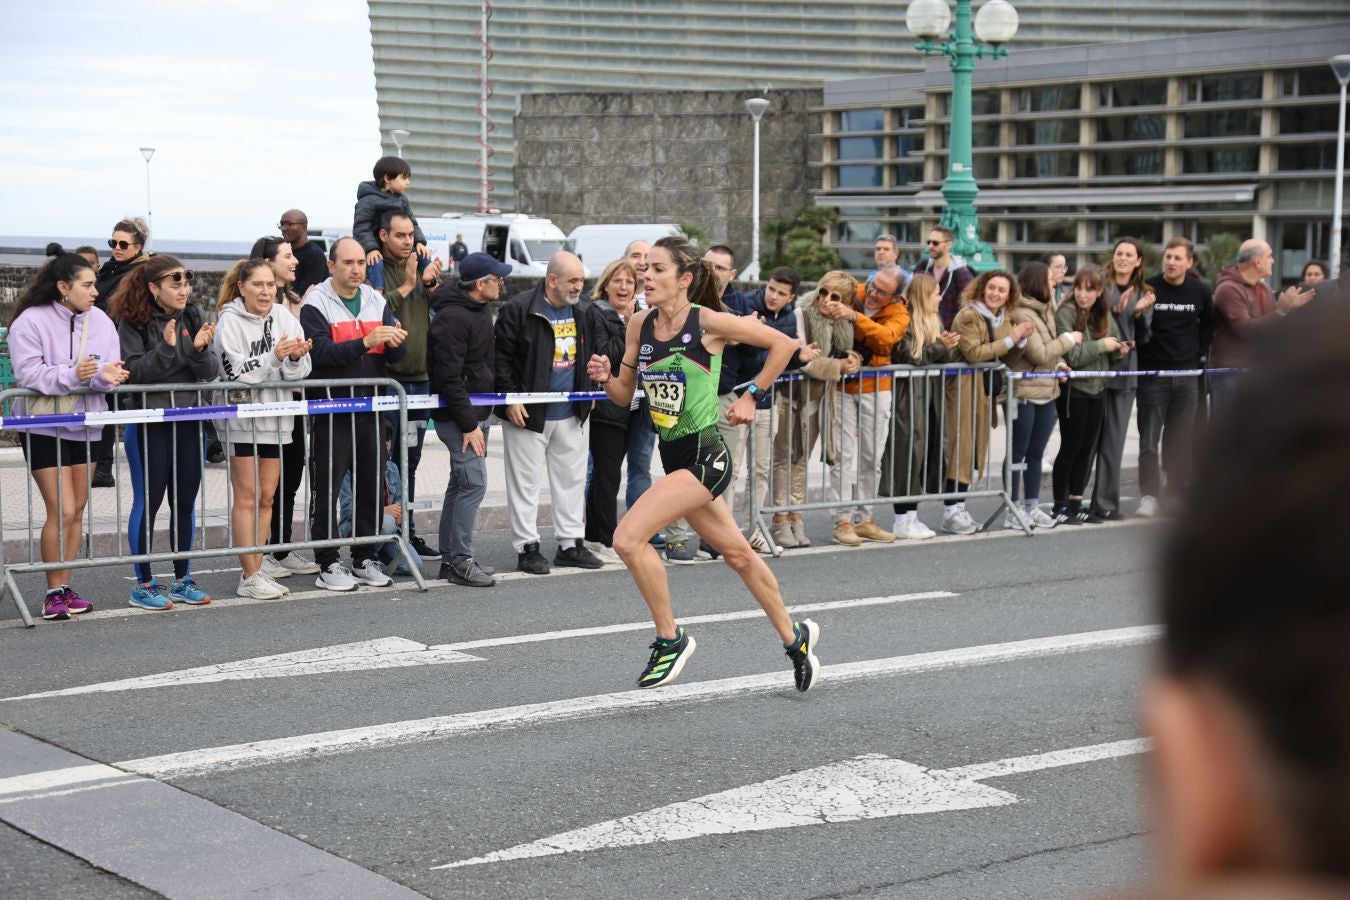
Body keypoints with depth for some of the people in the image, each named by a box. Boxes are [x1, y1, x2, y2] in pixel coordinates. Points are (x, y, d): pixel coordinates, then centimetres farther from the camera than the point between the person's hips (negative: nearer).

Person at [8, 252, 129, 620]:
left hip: (84, 425, 6)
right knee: (61, 511, -9)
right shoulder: (31, 321, -14)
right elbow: (27, 373, -21)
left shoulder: (100, 321, 1)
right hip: (44, 426, -6)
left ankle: (64, 588, 22)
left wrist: (105, 375, -27)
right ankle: (53, 593, 4)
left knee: (77, 510, 11)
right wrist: (72, 375, -33)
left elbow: (111, 368, -4)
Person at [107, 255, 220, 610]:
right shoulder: (133, 321, -8)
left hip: (189, 419, 5)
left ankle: (182, 580, 22)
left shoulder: (194, 317, 4)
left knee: (185, 501, 11)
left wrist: (199, 349, -19)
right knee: (148, 501, 1)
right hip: (149, 421, -5)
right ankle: (143, 584, 9)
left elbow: (211, 372, 0)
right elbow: (133, 372, -16)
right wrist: (167, 348, -26)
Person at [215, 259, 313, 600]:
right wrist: (274, 357, -26)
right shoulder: (229, 320, -6)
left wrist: (296, 357, -19)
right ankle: (249, 577, 1)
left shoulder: (284, 317, 6)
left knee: (266, 497, 9)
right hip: (242, 416, -5)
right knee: (247, 497, -3)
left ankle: (254, 570, 17)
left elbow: (299, 373, 2)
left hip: (275, 416, 5)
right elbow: (234, 371, -17)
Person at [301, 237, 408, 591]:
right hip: (331, 411, -5)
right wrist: (365, 342, -29)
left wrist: (395, 343, -15)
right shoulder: (316, 304, -5)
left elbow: (394, 357, 9)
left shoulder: (377, 302, 11)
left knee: (371, 488, 9)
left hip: (370, 409, 5)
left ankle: (365, 560, 19)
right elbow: (320, 353, -19)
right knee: (327, 489, -2)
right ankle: (328, 565, 5)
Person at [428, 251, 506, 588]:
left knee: (461, 484, 13)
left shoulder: (480, 309, 12)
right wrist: (468, 424, -21)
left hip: (476, 412, 10)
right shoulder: (453, 318, -19)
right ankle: (460, 561, -6)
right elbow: (449, 377, -22)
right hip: (458, 415, -10)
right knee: (474, 483, -11)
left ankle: (450, 558, 20)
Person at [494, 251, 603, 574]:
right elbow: (501, 357, -11)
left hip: (573, 414, 6)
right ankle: (527, 548, 8)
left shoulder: (583, 311, 8)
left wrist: (589, 392, 13)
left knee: (572, 479, 11)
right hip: (529, 414, -6)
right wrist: (509, 398, -15)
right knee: (526, 482, 1)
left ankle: (571, 544, 20)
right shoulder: (519, 309, -13)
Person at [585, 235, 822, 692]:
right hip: (673, 454, 7)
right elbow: (624, 394, 10)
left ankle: (670, 638, -2)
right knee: (737, 554, 20)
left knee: (628, 538, -19)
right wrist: (605, 378, -10)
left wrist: (751, 395, -2)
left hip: (703, 455, -7)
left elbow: (782, 344, -3)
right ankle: (794, 635, 38)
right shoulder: (639, 324, 3)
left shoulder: (708, 322, -14)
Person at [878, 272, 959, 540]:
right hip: (908, 396, -9)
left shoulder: (930, 322, 17)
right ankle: (902, 520, -1)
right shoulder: (906, 321, -11)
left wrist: (946, 346, -7)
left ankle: (911, 516, 13)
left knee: (925, 450, 7)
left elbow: (940, 359, 14)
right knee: (907, 450, -7)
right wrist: (940, 347, -14)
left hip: (927, 394, 9)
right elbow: (910, 357, -19)